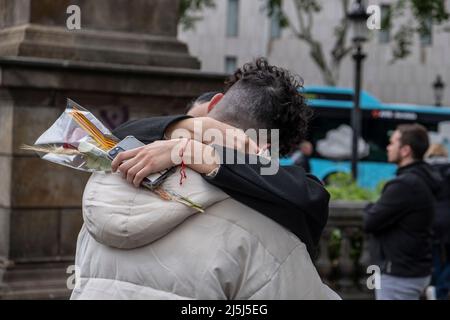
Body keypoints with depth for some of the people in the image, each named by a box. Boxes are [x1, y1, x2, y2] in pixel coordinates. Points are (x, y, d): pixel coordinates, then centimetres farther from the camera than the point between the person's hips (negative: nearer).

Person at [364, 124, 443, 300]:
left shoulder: (405, 184, -22)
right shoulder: (423, 179, 10)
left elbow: (370, 222, -19)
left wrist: (371, 209, 1)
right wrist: (376, 210, 0)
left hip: (399, 276, -10)